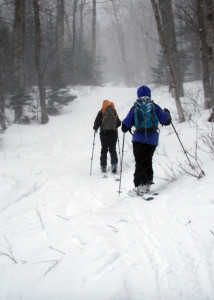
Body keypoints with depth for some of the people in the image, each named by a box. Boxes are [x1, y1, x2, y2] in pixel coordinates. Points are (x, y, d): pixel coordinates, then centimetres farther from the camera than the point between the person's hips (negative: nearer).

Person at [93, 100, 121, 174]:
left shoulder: (101, 112, -4)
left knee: (104, 149, 8)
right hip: (113, 132, 1)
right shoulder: (114, 112, 3)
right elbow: (119, 123, 7)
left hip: (104, 132, -1)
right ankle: (114, 162, -15)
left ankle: (103, 166, 7)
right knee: (112, 149, 7)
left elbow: (97, 122, -8)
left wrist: (95, 128, 12)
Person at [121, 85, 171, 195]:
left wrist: (125, 129, 26)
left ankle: (140, 185, -10)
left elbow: (126, 125, 2)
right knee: (147, 161, 17)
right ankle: (147, 183, 18)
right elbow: (166, 121, 7)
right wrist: (167, 113, 27)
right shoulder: (155, 107, 2)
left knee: (140, 162, 2)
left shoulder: (135, 108, 1)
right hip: (152, 140, 1)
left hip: (139, 140, -1)